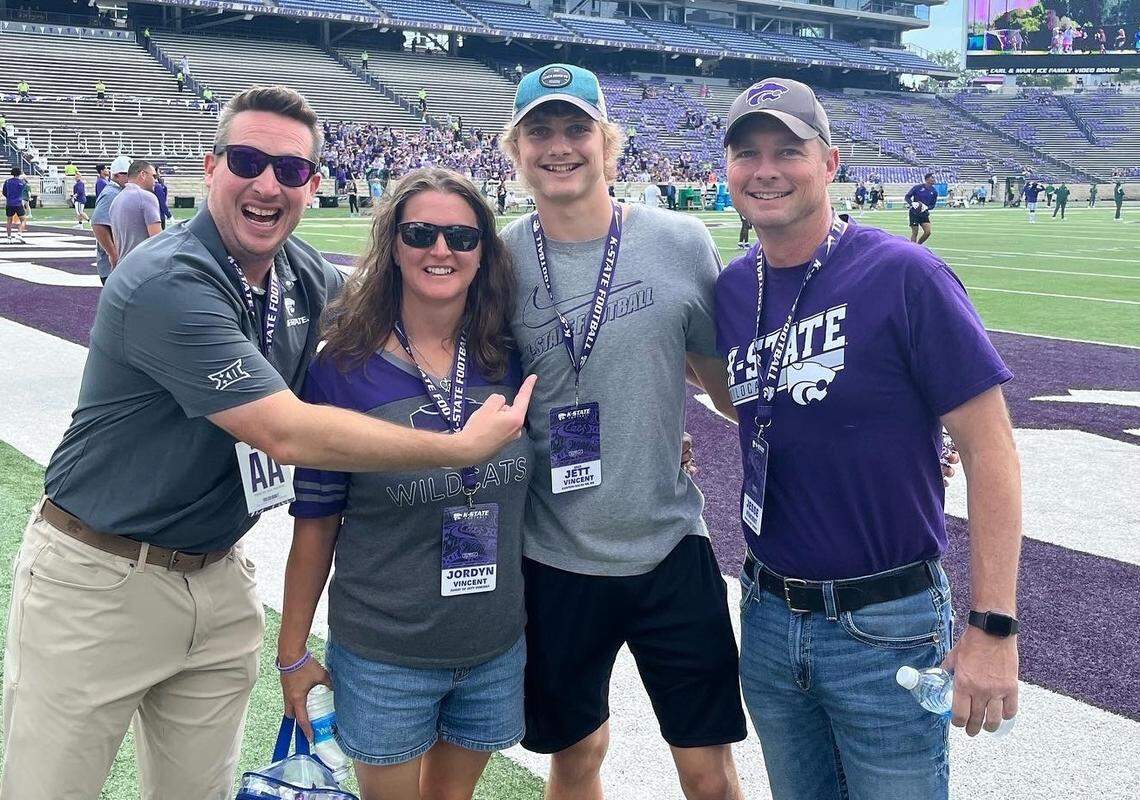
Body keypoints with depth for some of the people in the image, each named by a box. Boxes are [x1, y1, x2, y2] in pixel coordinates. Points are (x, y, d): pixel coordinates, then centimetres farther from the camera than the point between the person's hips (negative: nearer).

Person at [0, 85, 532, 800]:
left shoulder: (304, 275, 0)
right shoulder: (168, 284, -24)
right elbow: (287, 433, -28)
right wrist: (465, 447, -23)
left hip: (218, 577, 7)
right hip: (100, 582, -6)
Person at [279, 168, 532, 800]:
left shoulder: (509, 363, -3)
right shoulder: (344, 368, -12)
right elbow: (315, 522, -6)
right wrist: (293, 651, -1)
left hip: (497, 650, 3)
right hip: (384, 658, -3)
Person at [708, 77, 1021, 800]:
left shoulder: (903, 274, -15)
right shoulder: (733, 288, 3)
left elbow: (989, 448, -15)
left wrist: (995, 627, -17)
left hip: (888, 627, -5)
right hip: (767, 616, 6)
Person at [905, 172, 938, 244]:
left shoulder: (934, 191, 3)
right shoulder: (917, 187, -8)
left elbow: (933, 205, 9)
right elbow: (907, 197, -4)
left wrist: (927, 207, -13)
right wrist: (912, 203, -22)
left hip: (924, 213, 4)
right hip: (914, 213, -4)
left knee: (928, 232, -8)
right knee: (915, 232, -4)